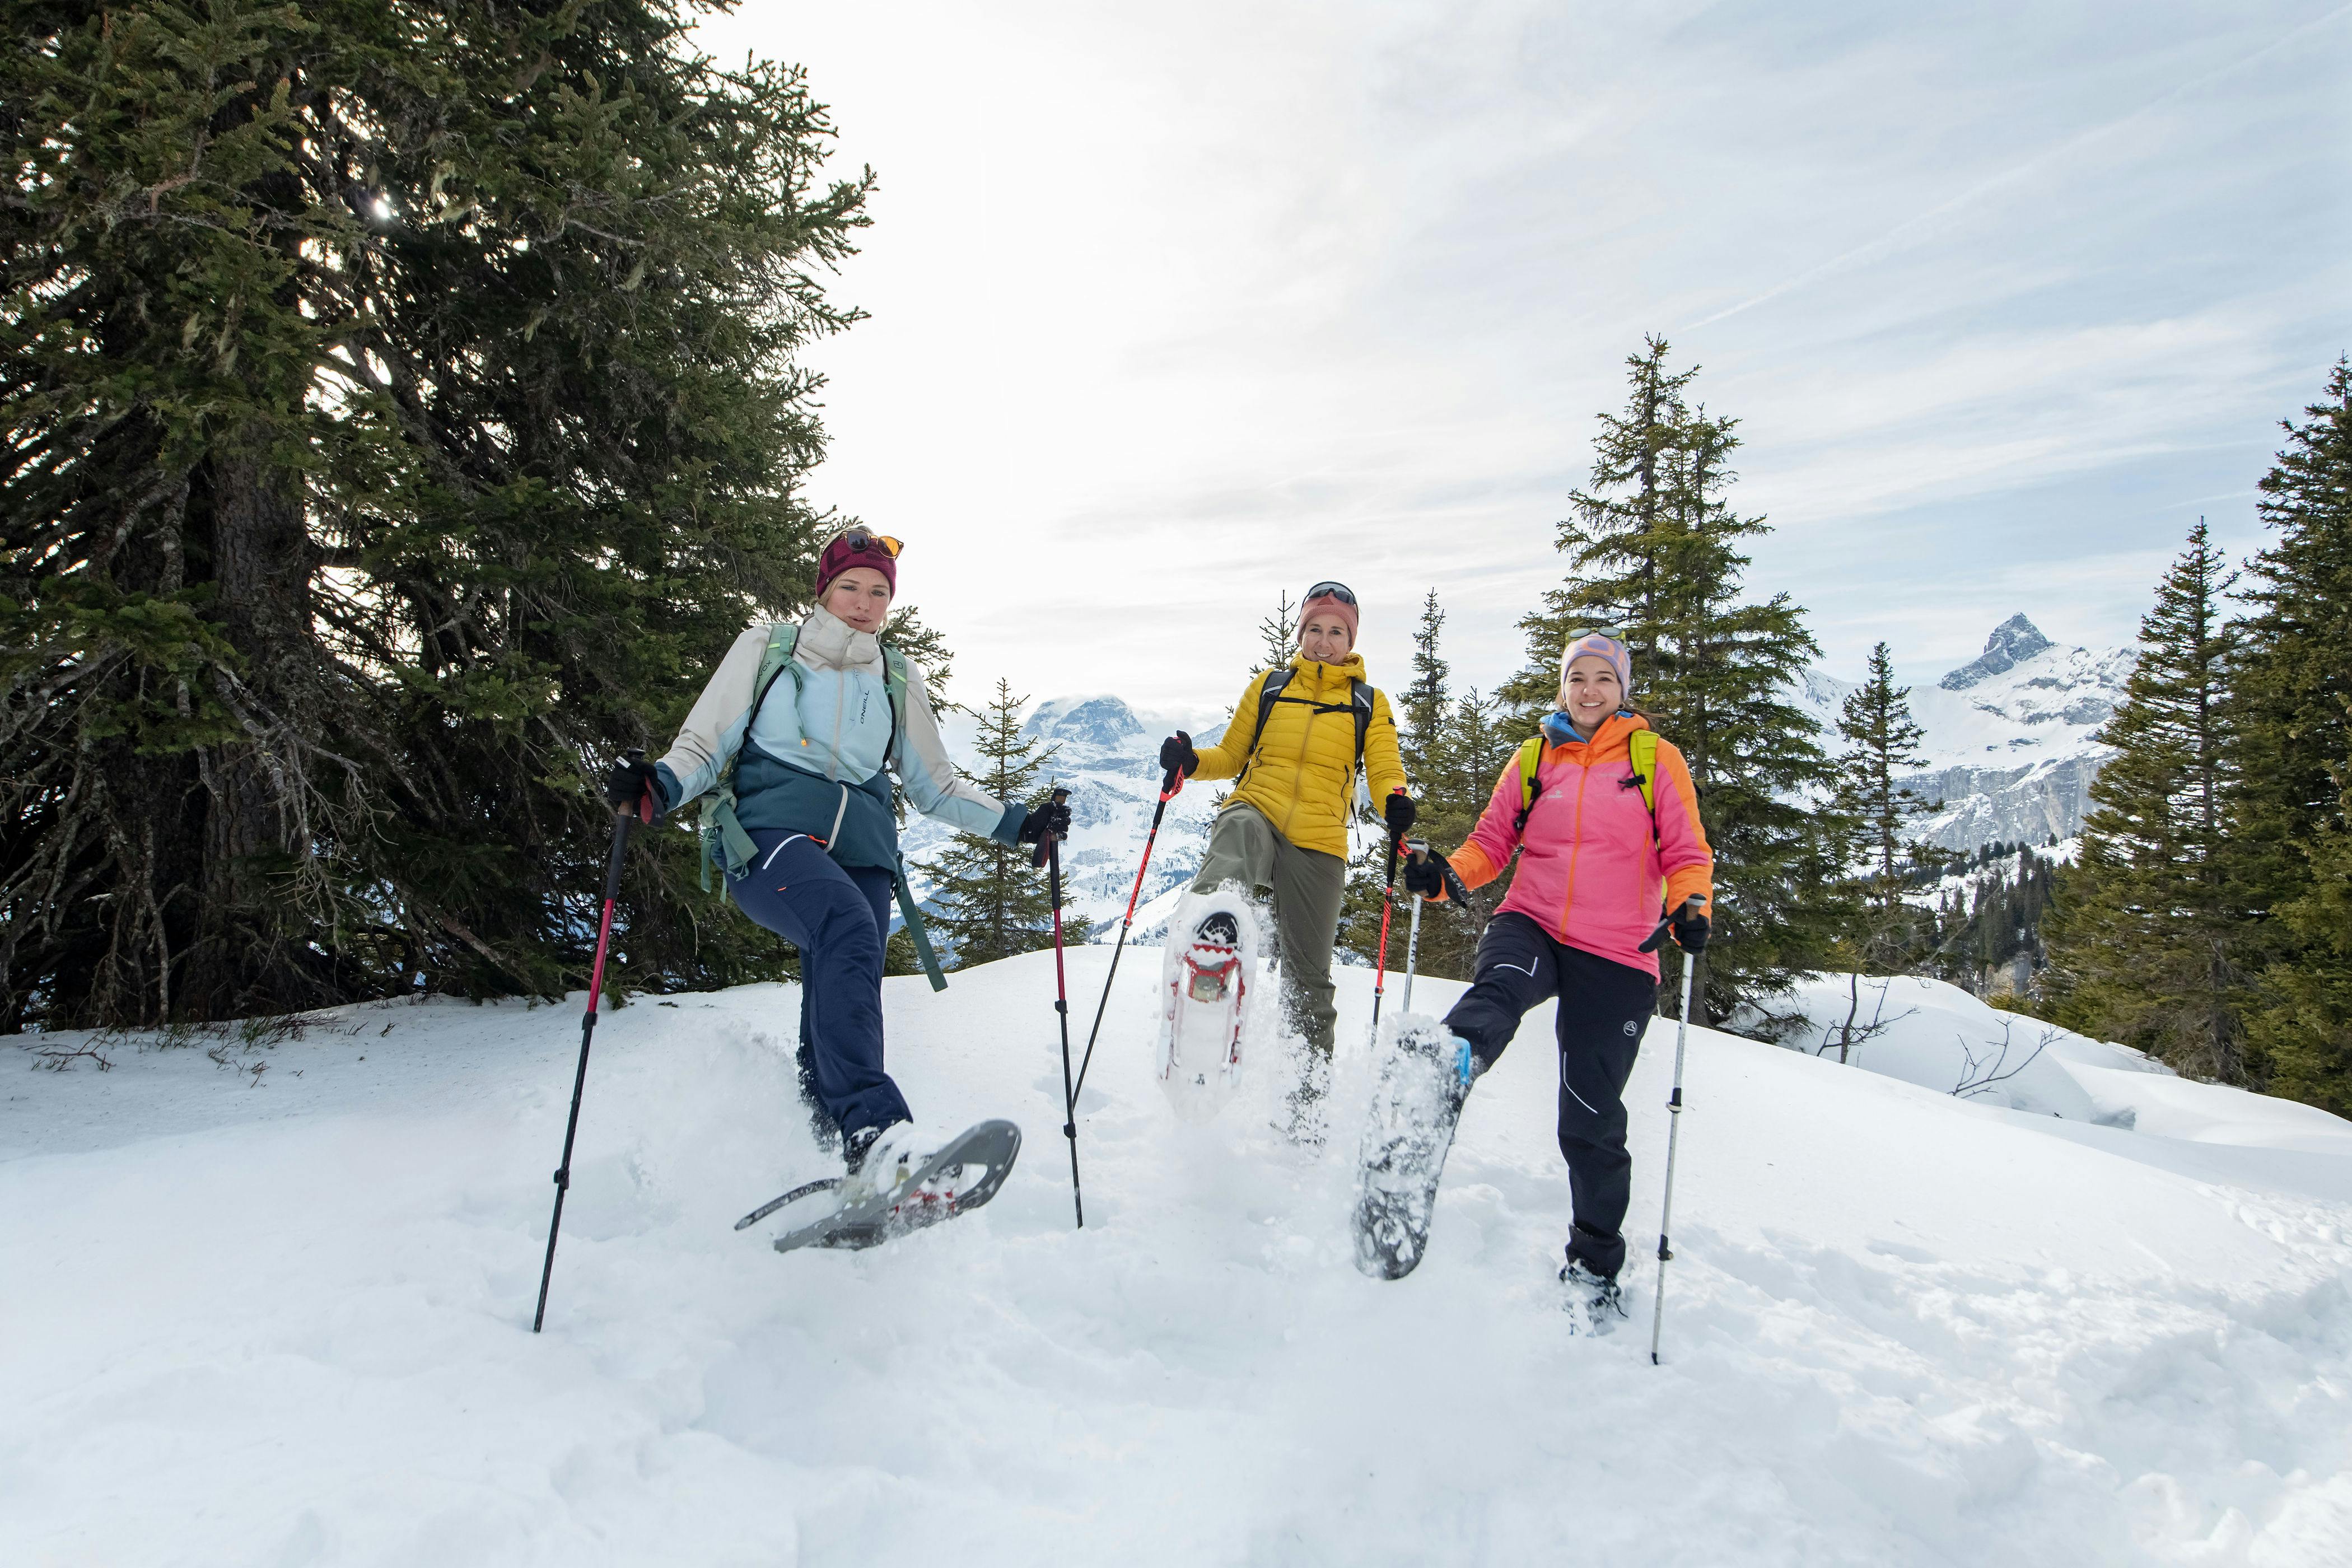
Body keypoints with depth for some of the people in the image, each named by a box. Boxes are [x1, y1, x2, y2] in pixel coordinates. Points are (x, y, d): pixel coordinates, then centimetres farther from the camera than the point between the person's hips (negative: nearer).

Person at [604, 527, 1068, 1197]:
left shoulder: (898, 680, 20)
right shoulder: (766, 648, 12)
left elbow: (935, 787, 25)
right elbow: (704, 746, 8)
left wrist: (1015, 822, 14)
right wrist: (658, 786, -13)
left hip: (862, 851, 5)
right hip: (769, 834, -4)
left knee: (841, 1009, -7)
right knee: (848, 929, -34)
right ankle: (871, 1126, -46)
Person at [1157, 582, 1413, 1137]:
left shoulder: (1369, 704, 16)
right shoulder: (1268, 686, 18)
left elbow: (1384, 769, 4)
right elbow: (1233, 755, 19)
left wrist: (1396, 803, -19)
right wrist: (1190, 761, -3)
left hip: (1319, 841, 1)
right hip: (1256, 810, -1)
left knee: (1308, 976, 6)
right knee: (1228, 866, -41)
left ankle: (1309, 1096, 21)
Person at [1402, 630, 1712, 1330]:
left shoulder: (1656, 759, 8)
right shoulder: (1533, 759, 14)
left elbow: (1687, 854, 5)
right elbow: (1492, 841, 14)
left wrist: (1690, 908, -16)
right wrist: (1447, 873, -7)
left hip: (1615, 956, -1)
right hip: (1532, 924, 2)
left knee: (1591, 1117, 1)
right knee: (1502, 984, -36)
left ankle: (1595, 1264, 21)